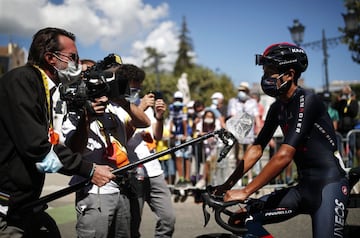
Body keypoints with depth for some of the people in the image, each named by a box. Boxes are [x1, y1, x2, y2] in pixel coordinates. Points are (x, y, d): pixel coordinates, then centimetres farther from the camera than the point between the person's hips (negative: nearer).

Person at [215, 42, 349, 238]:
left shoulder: (306, 101, -17)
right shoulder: (277, 108, 10)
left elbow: (284, 155, -24)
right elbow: (257, 148, 10)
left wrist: (245, 191, -25)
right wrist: (228, 184, 1)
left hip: (328, 183, -8)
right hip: (304, 186, 8)